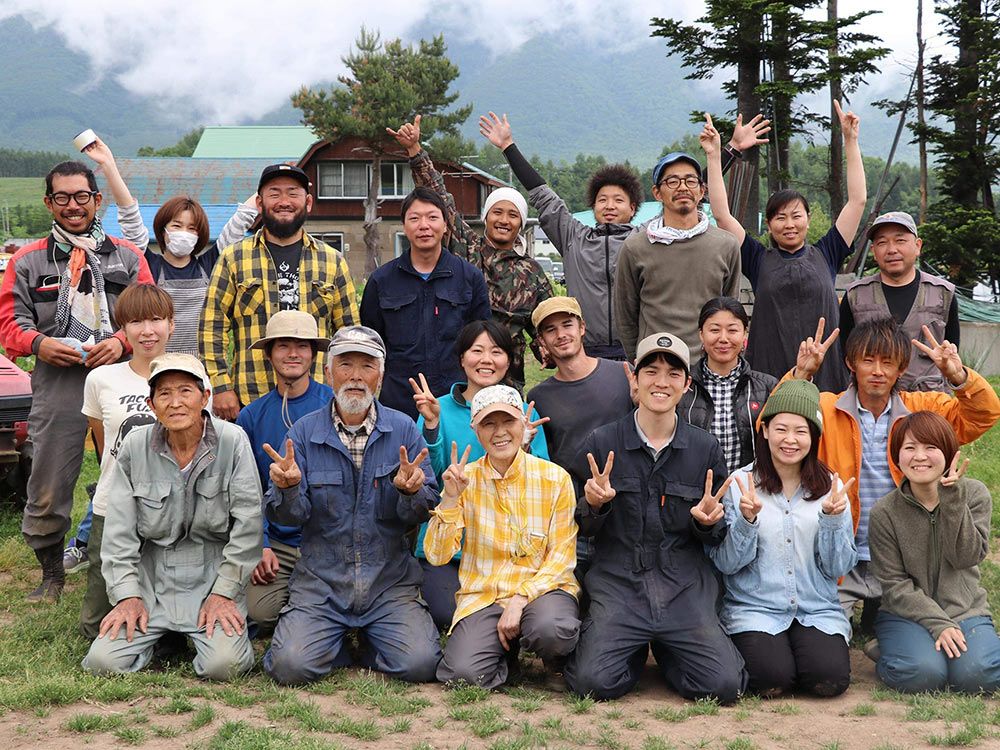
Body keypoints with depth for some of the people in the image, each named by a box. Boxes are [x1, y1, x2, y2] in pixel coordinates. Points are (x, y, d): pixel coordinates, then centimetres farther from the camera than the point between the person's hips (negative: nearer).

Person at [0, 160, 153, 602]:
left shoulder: (127, 257, 14)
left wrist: (122, 341, -11)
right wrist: (38, 343, -12)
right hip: (56, 387, 0)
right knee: (48, 488, 3)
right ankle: (51, 574, 21)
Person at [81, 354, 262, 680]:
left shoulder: (232, 441, -8)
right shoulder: (135, 445, -1)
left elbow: (247, 523, -8)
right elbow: (119, 527, 2)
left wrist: (224, 592, -11)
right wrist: (127, 594, -5)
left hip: (213, 577, -2)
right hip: (152, 579, 2)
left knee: (224, 665, -22)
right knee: (102, 662, -12)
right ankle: (156, 635, 18)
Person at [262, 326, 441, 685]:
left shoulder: (403, 430, 1)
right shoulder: (304, 432, 0)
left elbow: (425, 512, -1)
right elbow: (289, 516, -4)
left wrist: (411, 492, -24)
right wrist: (287, 488, -27)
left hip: (390, 583, 0)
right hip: (320, 583, 0)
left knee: (420, 664, -19)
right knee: (291, 667, -20)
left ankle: (371, 647, 15)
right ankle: (337, 645, 14)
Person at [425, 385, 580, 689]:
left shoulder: (555, 478, -2)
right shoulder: (465, 480, 3)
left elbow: (562, 558, -3)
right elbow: (437, 556, -3)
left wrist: (520, 600, -16)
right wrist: (450, 498, -17)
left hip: (543, 587, -1)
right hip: (483, 595, 1)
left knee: (550, 629, -36)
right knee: (463, 673, -26)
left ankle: (557, 658, 2)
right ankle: (507, 649, 9)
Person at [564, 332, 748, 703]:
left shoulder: (705, 447, 6)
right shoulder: (601, 443, 1)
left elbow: (718, 536, 13)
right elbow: (580, 528, 7)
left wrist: (708, 522, -10)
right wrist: (593, 505, -15)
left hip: (685, 588, 1)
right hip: (618, 584, -1)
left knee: (724, 685, -17)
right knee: (593, 682, -21)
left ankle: (666, 652, 16)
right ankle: (636, 651, 14)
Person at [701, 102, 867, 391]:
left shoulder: (825, 255, 11)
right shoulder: (759, 260, 8)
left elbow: (858, 200, 11)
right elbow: (721, 213, 5)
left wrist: (850, 142, 9)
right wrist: (713, 155, 3)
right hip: (769, 372, -1)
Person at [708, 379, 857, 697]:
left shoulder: (830, 487, 5)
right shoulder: (740, 483, -1)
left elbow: (839, 568, 1)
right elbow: (725, 563, -4)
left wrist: (832, 519, -15)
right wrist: (746, 521, -21)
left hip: (818, 610, 2)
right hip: (754, 608, -2)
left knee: (830, 677, -24)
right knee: (772, 678, -26)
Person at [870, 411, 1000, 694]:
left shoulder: (974, 494, -1)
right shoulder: (884, 512, -7)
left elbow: (967, 557, -14)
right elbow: (894, 585, -7)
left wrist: (952, 499, -23)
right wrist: (938, 624, -18)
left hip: (966, 610, 2)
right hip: (907, 615, -2)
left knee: (977, 675, -25)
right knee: (922, 675, -29)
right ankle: (886, 652, 4)